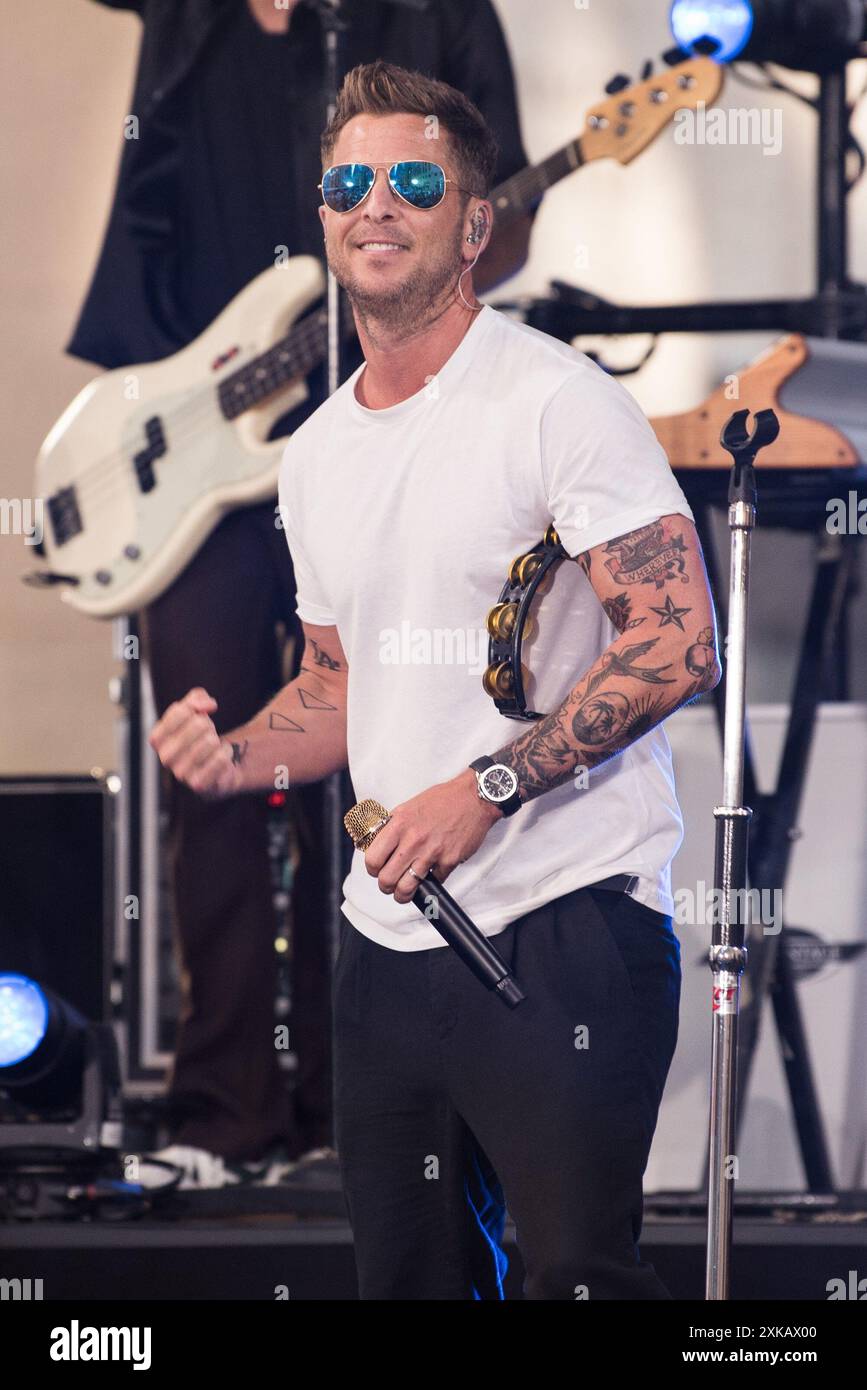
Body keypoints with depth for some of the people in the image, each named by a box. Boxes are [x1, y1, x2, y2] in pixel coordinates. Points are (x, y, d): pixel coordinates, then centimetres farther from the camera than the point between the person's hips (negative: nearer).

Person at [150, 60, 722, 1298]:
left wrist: (485, 787, -20)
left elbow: (680, 643, -16)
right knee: (409, 1276, 13)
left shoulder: (557, 400, -9)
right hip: (390, 936, 8)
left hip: (563, 928, -8)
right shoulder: (318, 455, 16)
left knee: (575, 1276, -12)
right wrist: (241, 757, 4)